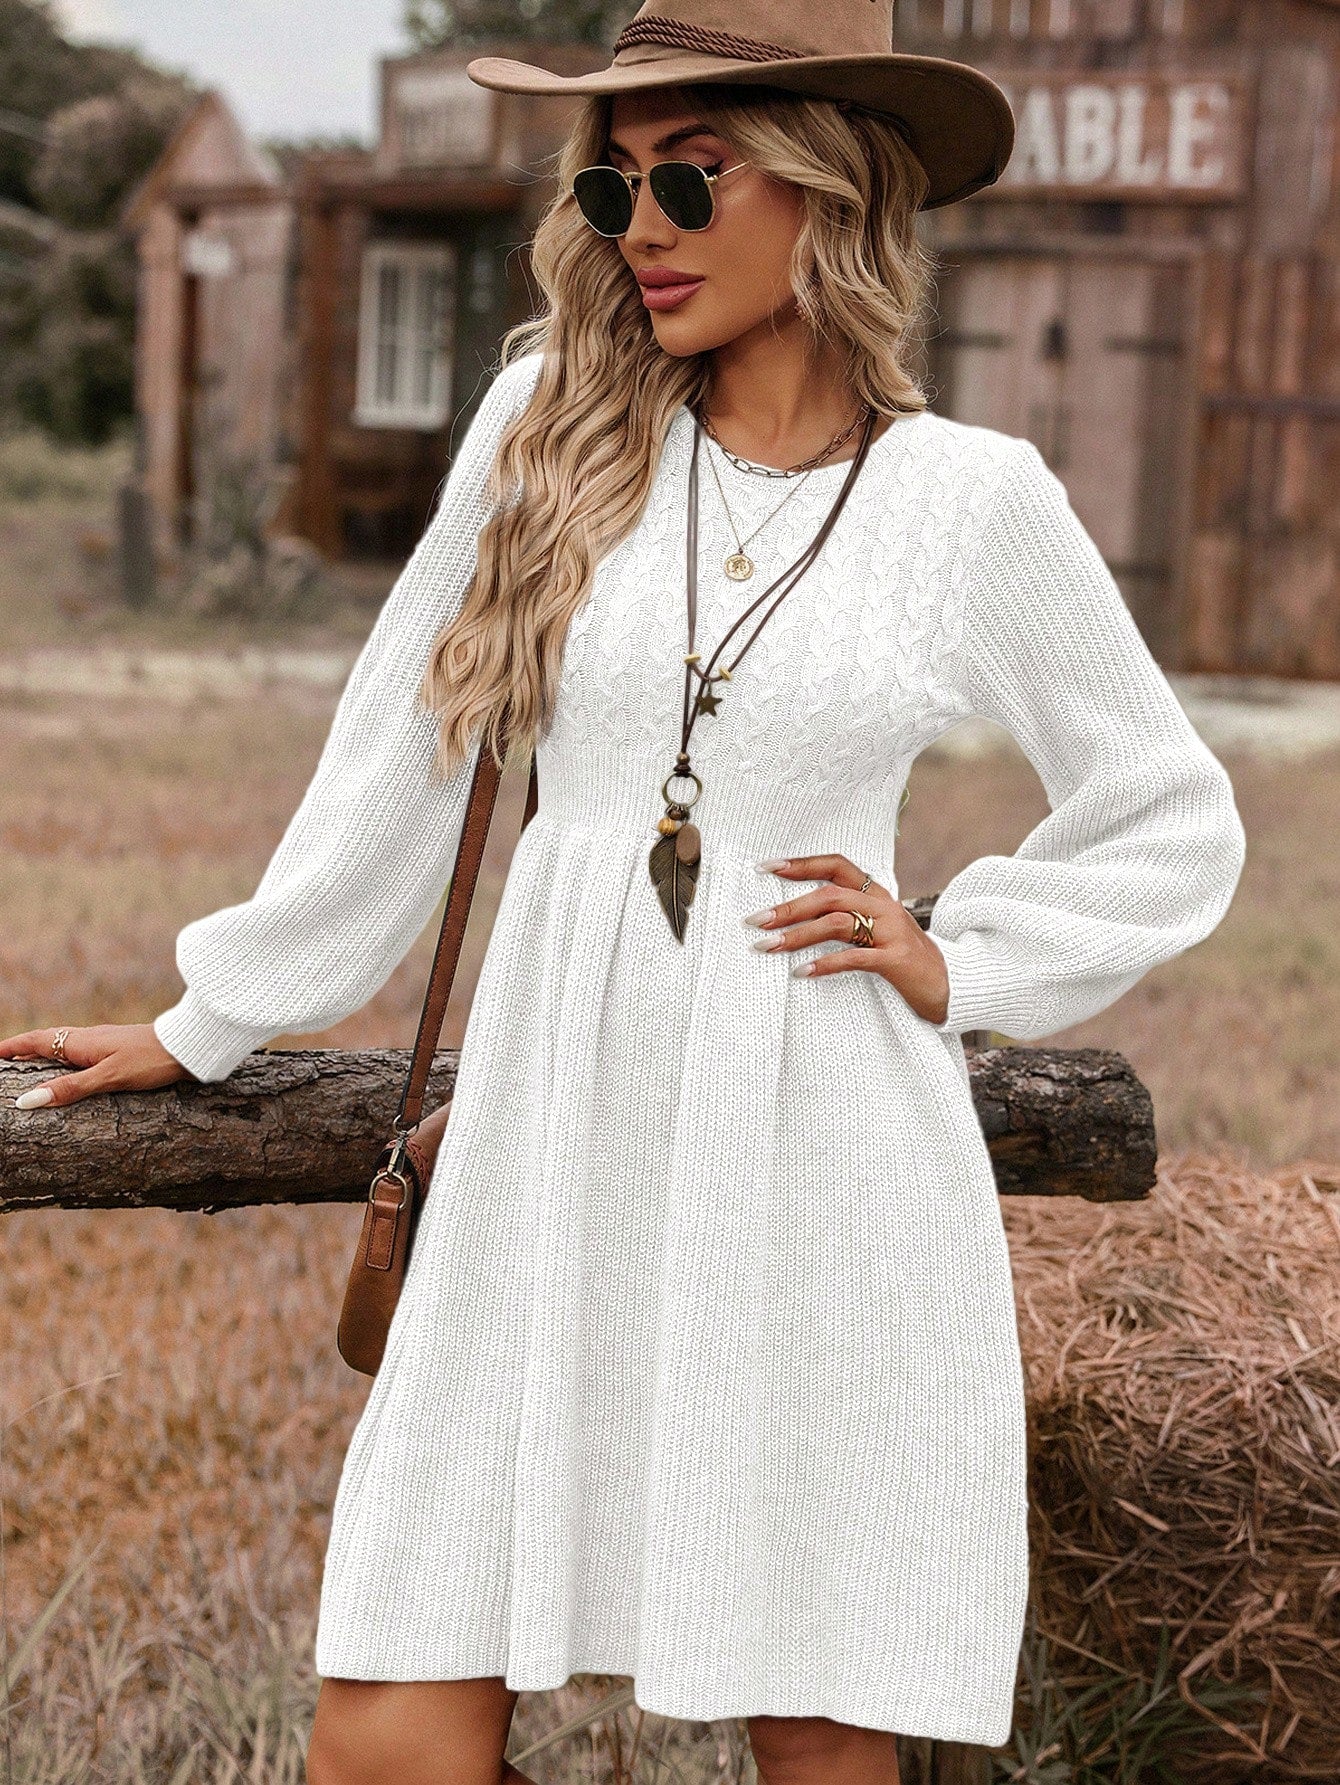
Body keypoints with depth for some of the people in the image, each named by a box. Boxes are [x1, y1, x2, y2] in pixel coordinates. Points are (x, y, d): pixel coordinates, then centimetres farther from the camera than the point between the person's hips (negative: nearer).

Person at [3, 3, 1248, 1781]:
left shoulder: (977, 500, 1)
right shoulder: (550, 420, 5)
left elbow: (1175, 824, 14)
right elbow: (398, 757, 14)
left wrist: (958, 965, 1)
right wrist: (208, 1023, 18)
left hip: (823, 1159, -1)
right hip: (563, 1132, 2)